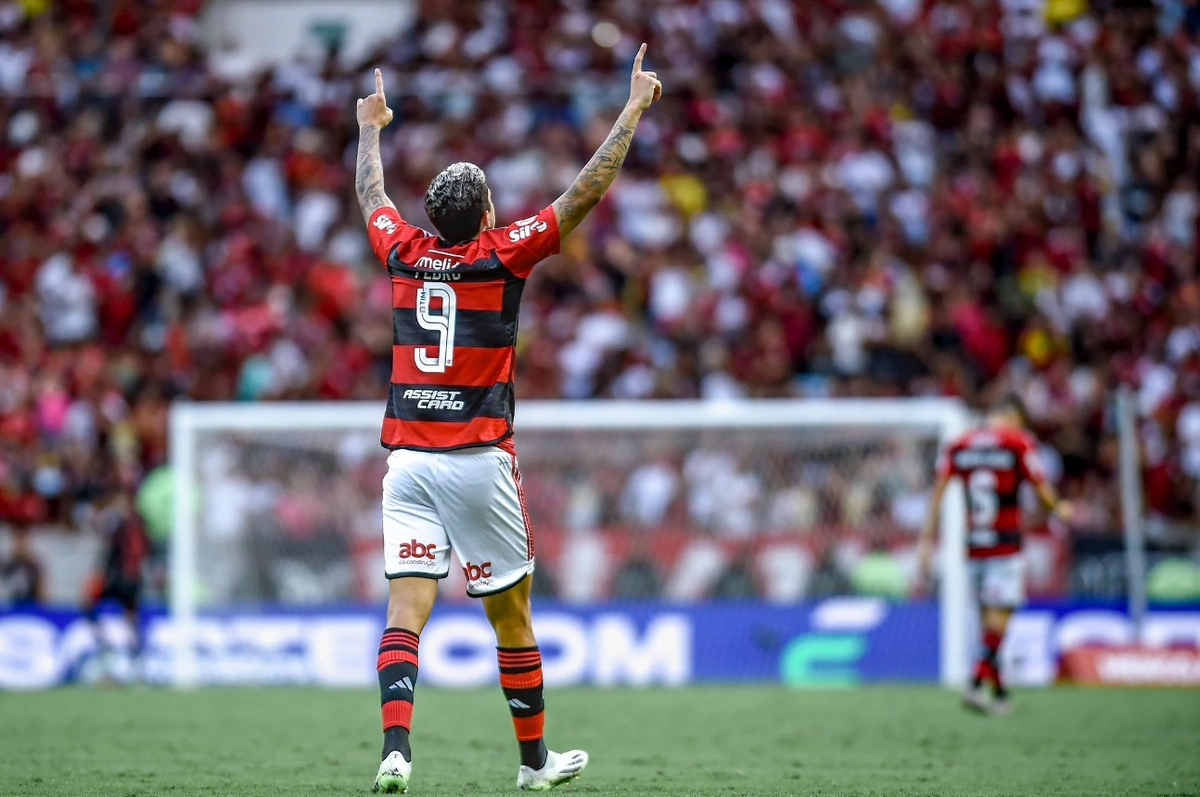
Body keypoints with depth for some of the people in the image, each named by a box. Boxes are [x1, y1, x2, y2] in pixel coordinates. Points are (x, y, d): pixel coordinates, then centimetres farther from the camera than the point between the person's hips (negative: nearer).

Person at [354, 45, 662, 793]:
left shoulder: (406, 252, 6)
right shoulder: (501, 253, -5)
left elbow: (371, 195, 27)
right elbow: (587, 192, -4)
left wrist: (370, 126, 44)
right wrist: (635, 108, 5)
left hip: (408, 459, 3)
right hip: (479, 460, -3)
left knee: (407, 610, -5)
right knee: (512, 614, 9)